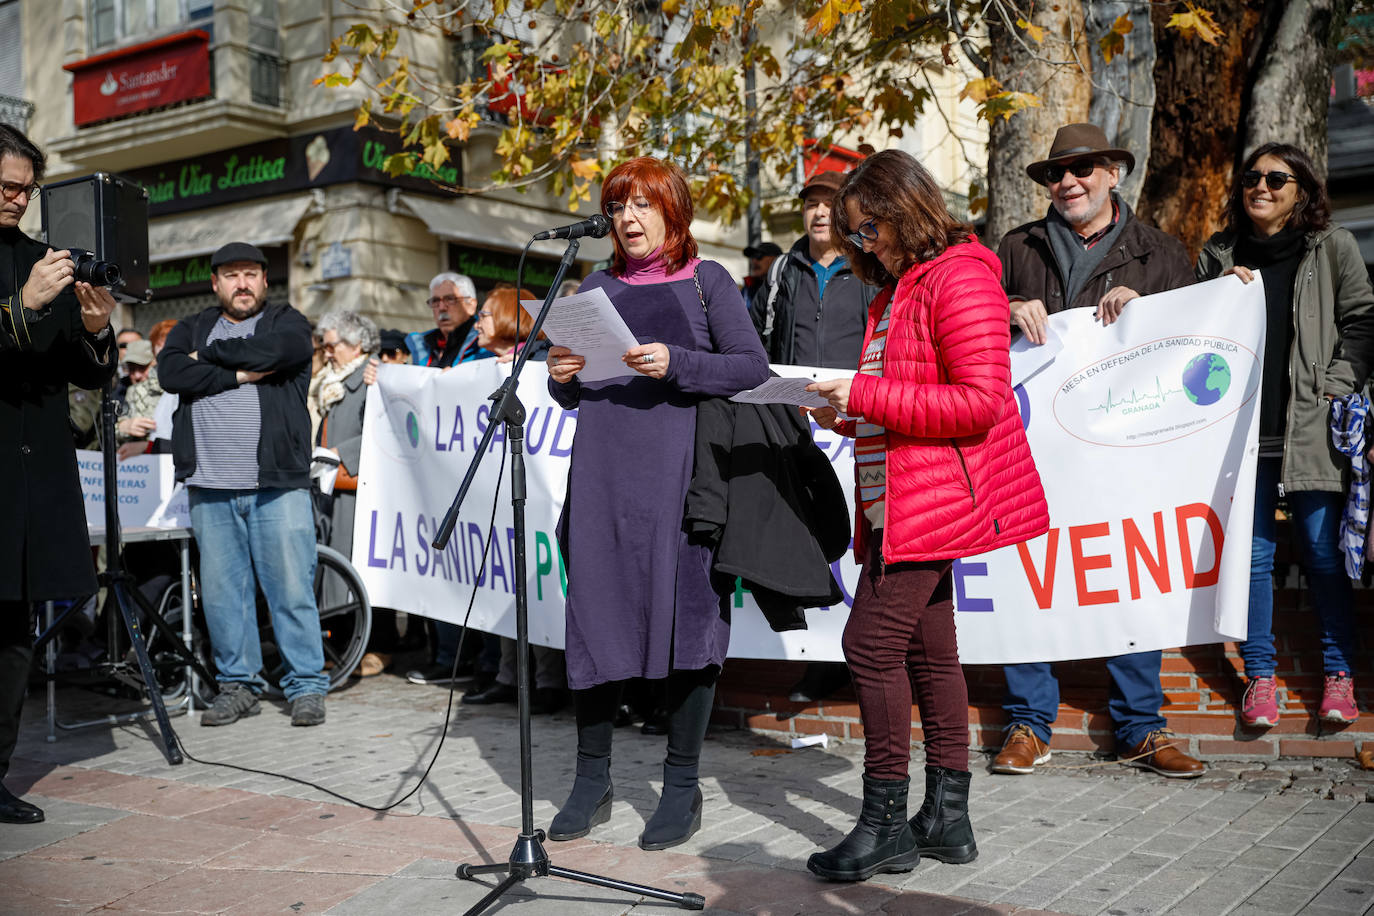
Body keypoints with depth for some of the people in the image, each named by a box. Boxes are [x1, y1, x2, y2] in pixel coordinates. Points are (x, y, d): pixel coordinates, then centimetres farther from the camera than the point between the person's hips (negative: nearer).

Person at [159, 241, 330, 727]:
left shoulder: (288, 322, 10)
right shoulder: (190, 329, 18)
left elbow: (271, 350, -13)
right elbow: (172, 374, -2)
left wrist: (210, 354, 0)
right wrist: (240, 374, -8)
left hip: (279, 484, -3)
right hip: (210, 486, 3)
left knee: (292, 587, -5)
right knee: (220, 591, 5)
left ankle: (306, 686, 4)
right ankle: (238, 684, 17)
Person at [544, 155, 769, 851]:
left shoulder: (706, 281, 6)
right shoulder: (596, 288, 17)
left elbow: (753, 367, -4)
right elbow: (571, 394, 19)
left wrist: (676, 364, -16)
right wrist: (561, 377, -3)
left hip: (682, 472, -3)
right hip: (603, 473, 4)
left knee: (687, 617, -2)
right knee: (594, 616, 3)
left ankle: (682, 786, 10)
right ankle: (593, 780, 16)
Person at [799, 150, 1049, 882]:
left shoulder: (958, 277, -10)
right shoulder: (897, 288, 20)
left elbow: (980, 403, -19)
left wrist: (868, 395, -19)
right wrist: (846, 414, 7)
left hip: (934, 497, -10)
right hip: (901, 501, 10)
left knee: (871, 642, -11)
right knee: (927, 651, 12)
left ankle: (886, 824, 0)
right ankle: (947, 816, 20)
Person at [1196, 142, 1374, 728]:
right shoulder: (1219, 255, 13)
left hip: (1310, 430, -1)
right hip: (1241, 427, 1)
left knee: (1324, 553, 0)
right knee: (1251, 554, 1)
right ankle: (1259, 675, 11)